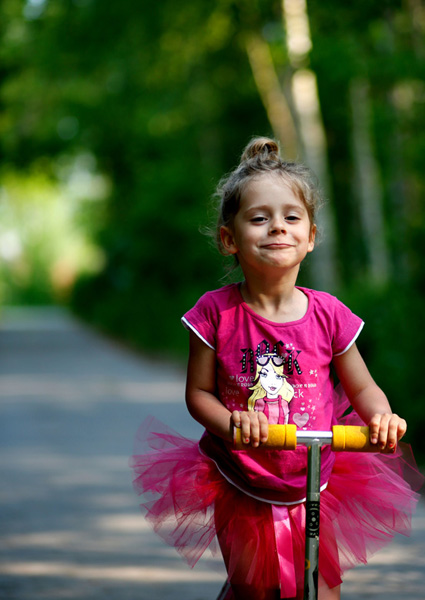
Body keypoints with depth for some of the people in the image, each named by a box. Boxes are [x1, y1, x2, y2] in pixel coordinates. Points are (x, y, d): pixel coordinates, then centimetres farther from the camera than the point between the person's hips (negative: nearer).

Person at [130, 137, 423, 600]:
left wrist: (381, 416, -21)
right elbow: (198, 393, -6)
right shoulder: (216, 313, -12)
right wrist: (230, 423, -26)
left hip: (314, 488, 1)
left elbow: (362, 389, 1)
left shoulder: (327, 315, -9)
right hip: (239, 489, 0)